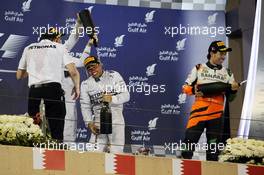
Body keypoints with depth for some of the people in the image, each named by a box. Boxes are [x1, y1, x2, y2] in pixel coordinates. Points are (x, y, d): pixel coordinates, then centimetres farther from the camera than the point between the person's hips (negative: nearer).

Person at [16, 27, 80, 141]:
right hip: (53, 89, -3)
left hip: (34, 90, 3)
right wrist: (77, 87, 18)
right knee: (56, 129, -4)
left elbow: (19, 76, 26)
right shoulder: (59, 47, 11)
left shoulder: (29, 48, 21)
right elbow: (73, 72, 2)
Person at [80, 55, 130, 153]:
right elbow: (85, 106, 5)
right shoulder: (86, 84, 7)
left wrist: (112, 99, -23)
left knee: (116, 152, -8)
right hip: (98, 122, 2)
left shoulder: (114, 76, 0)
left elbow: (126, 95, -6)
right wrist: (89, 123, -9)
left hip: (116, 120, -2)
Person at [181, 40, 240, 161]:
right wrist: (193, 90, -13)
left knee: (213, 146, 3)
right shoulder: (199, 68, 9)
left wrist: (233, 89, -7)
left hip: (216, 114, 3)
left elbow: (230, 96, 15)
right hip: (199, 110, -2)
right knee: (190, 138, -13)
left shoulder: (227, 73, 15)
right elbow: (185, 87, 8)